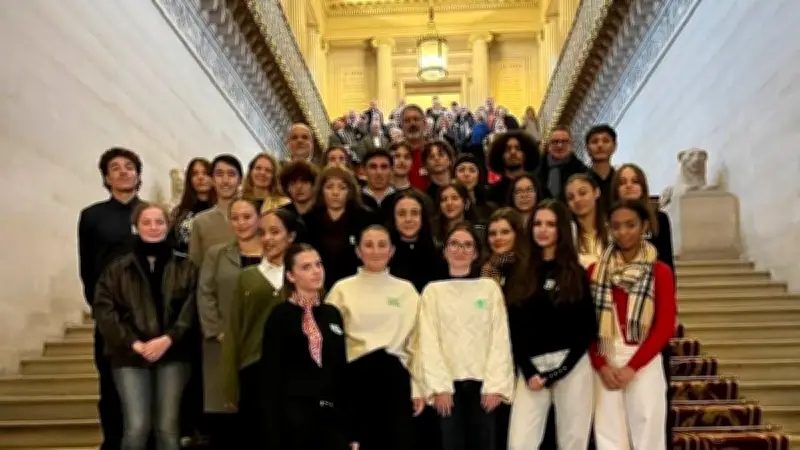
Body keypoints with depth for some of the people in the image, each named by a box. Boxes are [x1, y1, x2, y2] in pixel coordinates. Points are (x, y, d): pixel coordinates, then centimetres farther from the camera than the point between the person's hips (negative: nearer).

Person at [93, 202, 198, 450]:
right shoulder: (117, 269, 7)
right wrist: (133, 343, -12)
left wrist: (168, 339, -14)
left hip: (173, 355, 1)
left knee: (167, 428, 2)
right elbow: (104, 311, -1)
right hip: (130, 356, 0)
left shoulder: (185, 268, 8)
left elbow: (191, 310, 0)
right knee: (137, 428, -9)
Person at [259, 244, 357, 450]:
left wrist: (350, 426, 12)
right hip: (294, 419, -5)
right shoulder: (280, 316, -5)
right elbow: (270, 378, -8)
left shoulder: (333, 313, 11)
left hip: (332, 417, 5)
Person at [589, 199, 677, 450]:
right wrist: (600, 365, -8)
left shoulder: (660, 272, -2)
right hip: (605, 364, 2)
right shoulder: (595, 271, 6)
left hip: (644, 364, -2)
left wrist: (632, 366, -11)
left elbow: (665, 326, -6)